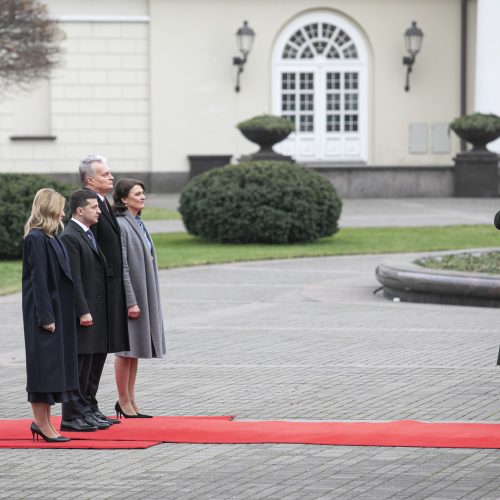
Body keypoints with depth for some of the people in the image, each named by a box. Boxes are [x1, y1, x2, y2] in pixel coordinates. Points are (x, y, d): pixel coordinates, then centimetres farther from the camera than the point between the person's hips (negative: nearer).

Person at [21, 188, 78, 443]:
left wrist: (55, 315, 15)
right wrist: (46, 317, -20)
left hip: (58, 311, 9)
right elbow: (38, 279, -19)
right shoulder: (36, 239, -15)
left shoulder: (50, 238, 13)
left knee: (54, 365, 12)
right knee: (45, 364, -5)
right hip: (44, 311, -9)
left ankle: (43, 421, 18)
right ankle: (42, 423, 0)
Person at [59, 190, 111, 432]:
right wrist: (82, 312, -21)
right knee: (75, 364, -5)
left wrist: (94, 311, 17)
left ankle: (85, 411, 20)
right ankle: (71, 417, -2)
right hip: (80, 312, -9)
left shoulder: (88, 235, 16)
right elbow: (74, 278, -19)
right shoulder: (70, 237, -14)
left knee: (86, 365, 14)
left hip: (93, 310, 9)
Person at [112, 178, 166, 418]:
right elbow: (121, 267, -18)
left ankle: (130, 400, 17)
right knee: (126, 349, -2)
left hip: (145, 296, 9)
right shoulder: (120, 226, -15)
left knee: (135, 350, 12)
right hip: (131, 296, -9)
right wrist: (130, 301, -20)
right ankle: (124, 402, 4)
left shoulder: (138, 224, 14)